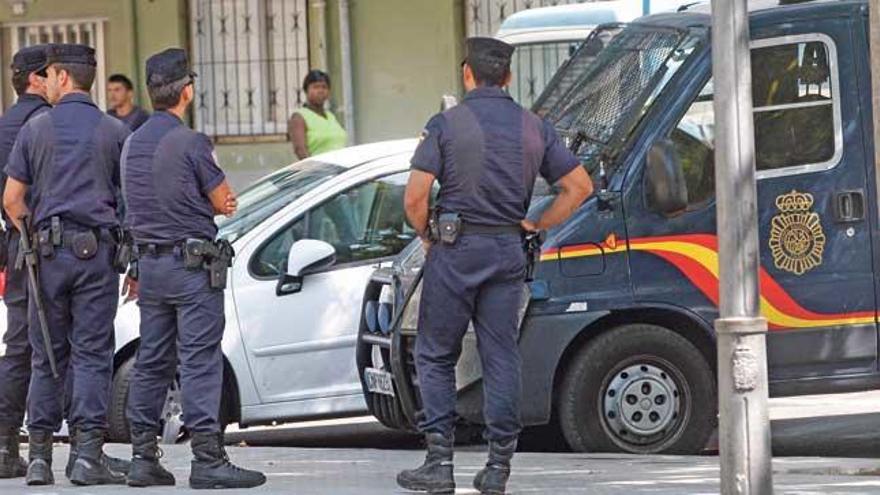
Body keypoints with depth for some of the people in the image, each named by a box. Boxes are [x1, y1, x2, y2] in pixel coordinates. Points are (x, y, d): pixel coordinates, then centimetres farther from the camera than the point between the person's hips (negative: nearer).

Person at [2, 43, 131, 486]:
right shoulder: (114, 132, 3)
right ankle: (88, 453, -9)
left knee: (47, 358, 7)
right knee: (91, 355, -1)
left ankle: (39, 456, 7)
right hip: (97, 251, -1)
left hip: (48, 250, 1)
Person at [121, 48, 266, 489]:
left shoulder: (133, 144, 11)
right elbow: (224, 203, -7)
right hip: (192, 264, -7)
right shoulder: (190, 143, -13)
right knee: (200, 362, -8)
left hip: (149, 265, 7)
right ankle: (207, 459, -11)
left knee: (151, 362, 11)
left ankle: (143, 457, 12)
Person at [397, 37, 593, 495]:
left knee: (435, 355, 6)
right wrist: (539, 225, 11)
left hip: (455, 250, -3)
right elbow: (580, 186, 7)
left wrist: (426, 235, 4)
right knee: (502, 357, 7)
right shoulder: (533, 128, 6)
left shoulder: (446, 124, -7)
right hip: (508, 251, 3)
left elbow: (415, 197, -13)